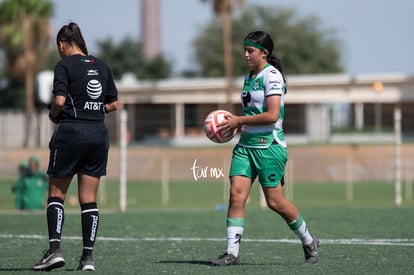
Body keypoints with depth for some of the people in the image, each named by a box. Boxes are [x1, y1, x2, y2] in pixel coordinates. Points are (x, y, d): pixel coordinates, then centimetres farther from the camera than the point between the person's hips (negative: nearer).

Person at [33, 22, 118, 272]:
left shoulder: (65, 66, -5)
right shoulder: (102, 66, 12)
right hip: (99, 134, 5)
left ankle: (55, 249, -9)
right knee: (89, 199, 6)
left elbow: (59, 100, -15)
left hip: (71, 132, -5)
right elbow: (114, 103, 14)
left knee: (56, 195, 4)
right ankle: (88, 256, 1)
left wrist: (54, 116, 4)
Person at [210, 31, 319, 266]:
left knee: (274, 201, -2)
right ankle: (232, 253, -9)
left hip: (269, 146, -8)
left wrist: (239, 121, -15)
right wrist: (235, 123, 7)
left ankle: (309, 242, 19)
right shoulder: (249, 77, 15)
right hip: (246, 145, 8)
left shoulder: (272, 75, -12)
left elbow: (272, 115, -20)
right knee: (236, 195, -7)